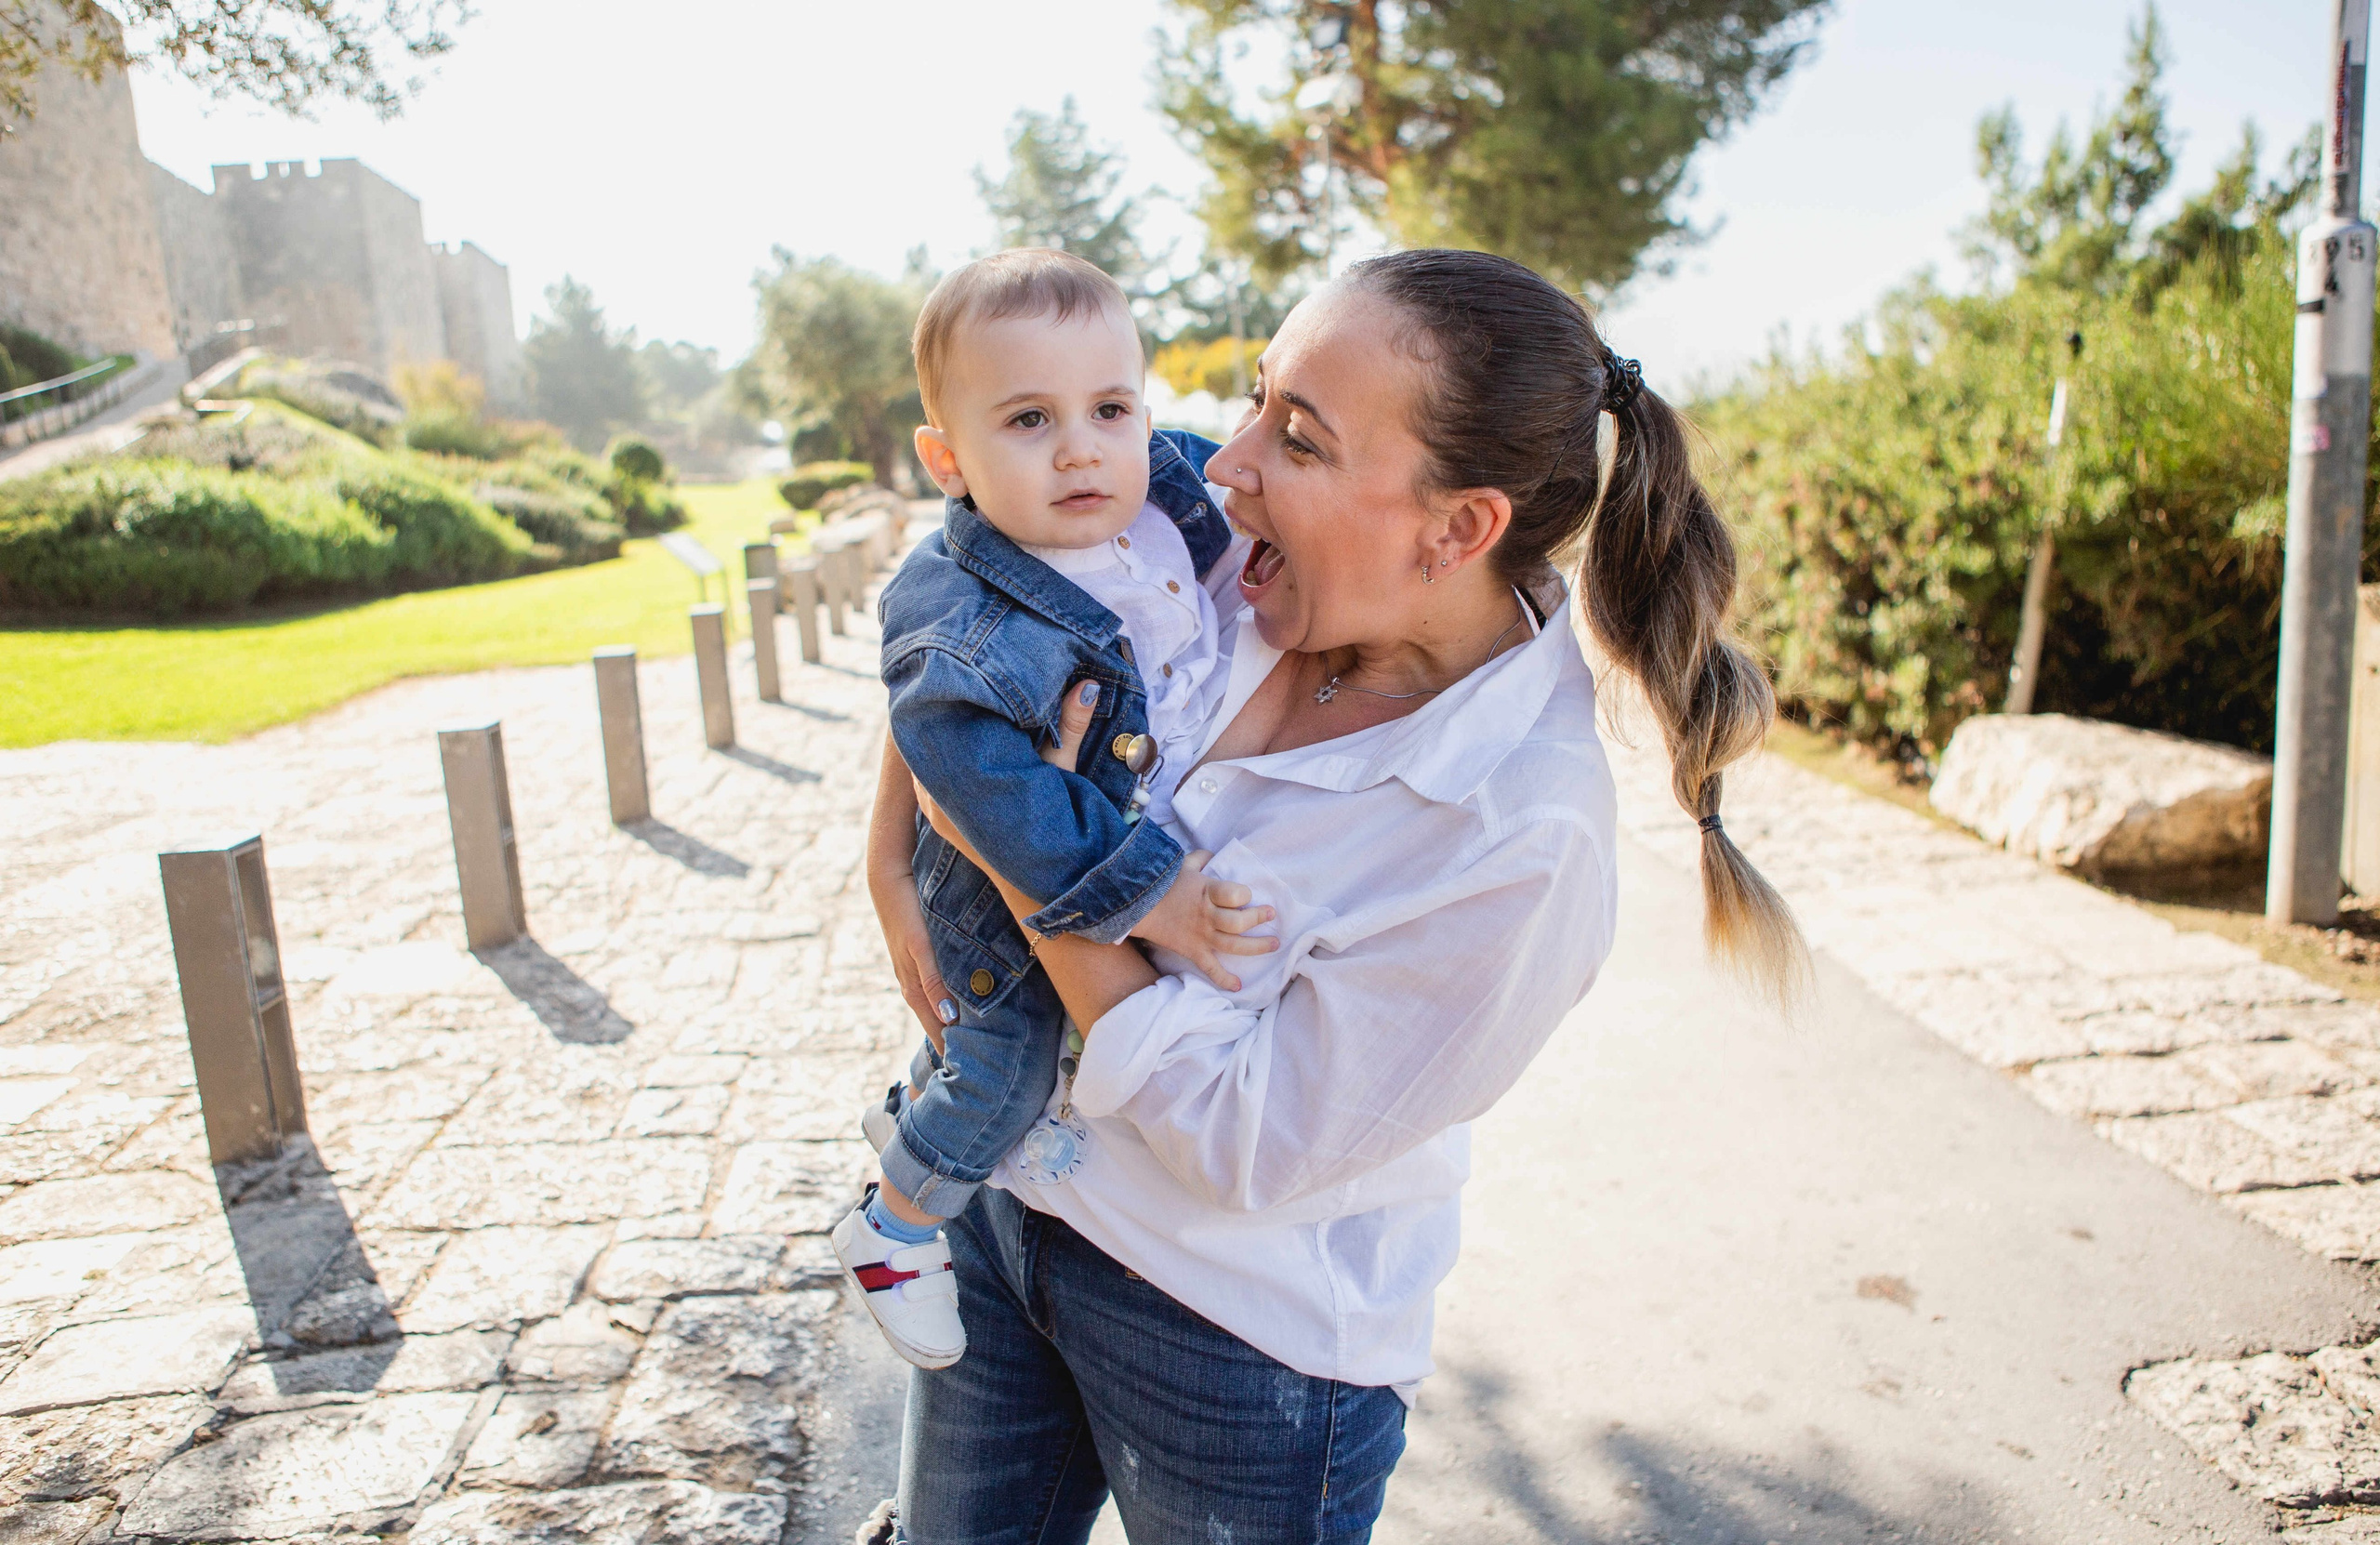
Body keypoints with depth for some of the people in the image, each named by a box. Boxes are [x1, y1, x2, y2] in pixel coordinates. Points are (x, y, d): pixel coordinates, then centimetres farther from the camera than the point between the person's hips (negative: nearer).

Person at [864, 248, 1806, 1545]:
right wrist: (891, 859, -6)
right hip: (1004, 1194, 6)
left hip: (1240, 1334, -5)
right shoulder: (1223, 568, -12)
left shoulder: (1524, 837, -28)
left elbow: (1243, 1136, -24)